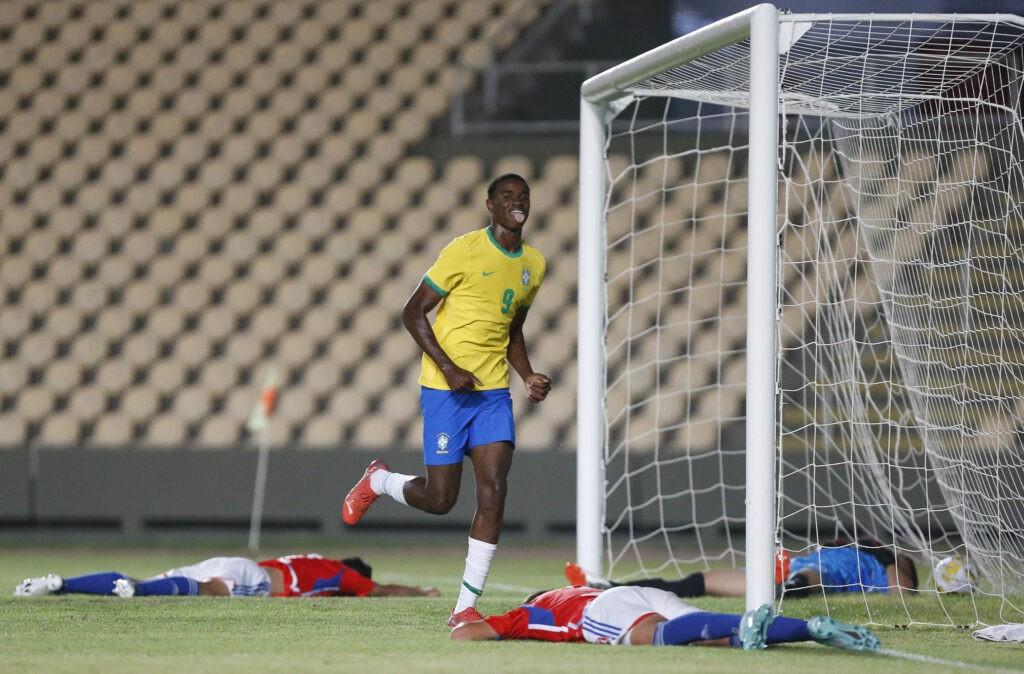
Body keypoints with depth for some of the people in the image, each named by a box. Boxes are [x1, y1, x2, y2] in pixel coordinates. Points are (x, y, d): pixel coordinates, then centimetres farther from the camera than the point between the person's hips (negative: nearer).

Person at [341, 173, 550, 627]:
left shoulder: (534, 265, 11)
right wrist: (449, 369, -17)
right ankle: (378, 481, 31)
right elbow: (413, 312, -8)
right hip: (446, 390, -5)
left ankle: (466, 607, -7)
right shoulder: (465, 251, -9)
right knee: (440, 500, -3)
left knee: (494, 490, -11)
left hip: (494, 391, 5)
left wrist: (529, 377, 8)